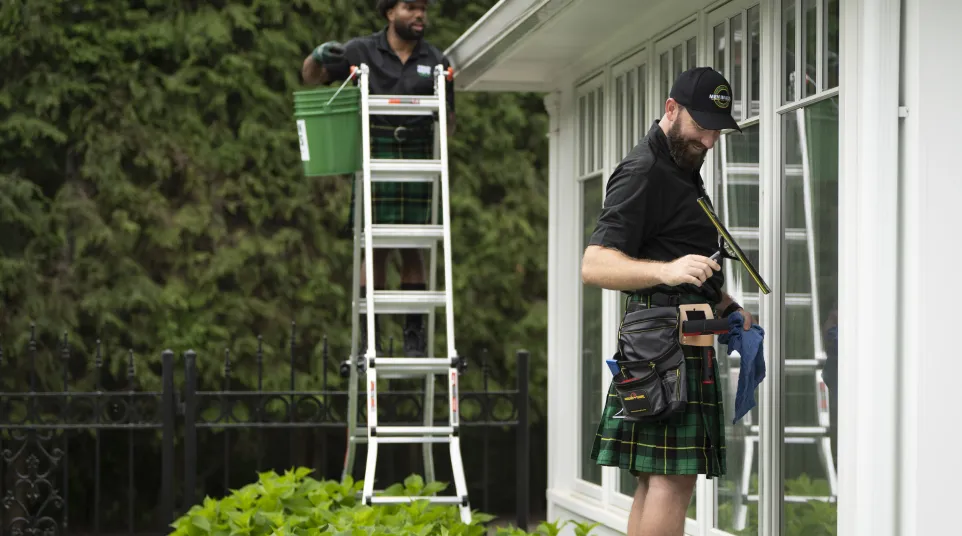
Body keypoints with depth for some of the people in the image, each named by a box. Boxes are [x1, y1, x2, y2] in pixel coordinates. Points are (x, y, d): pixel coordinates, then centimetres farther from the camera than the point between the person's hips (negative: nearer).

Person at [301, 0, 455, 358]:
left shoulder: (436, 62, 10)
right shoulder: (362, 52, 4)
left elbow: (449, 127, 16)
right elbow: (311, 78, 11)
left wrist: (443, 113, -6)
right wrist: (317, 56, -9)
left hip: (417, 163, 2)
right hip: (374, 162, -2)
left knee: (412, 249, 1)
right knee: (375, 249, -4)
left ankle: (414, 334, 5)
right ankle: (369, 337, -1)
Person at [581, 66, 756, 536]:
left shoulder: (680, 169, 24)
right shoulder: (643, 171, -9)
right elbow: (595, 265, -19)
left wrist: (727, 307, 23)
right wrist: (667, 271, -34)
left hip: (684, 335, 10)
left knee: (656, 480, 10)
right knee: (672, 479, -16)